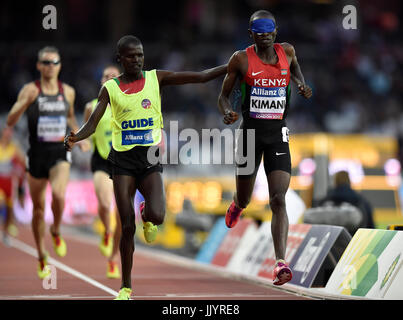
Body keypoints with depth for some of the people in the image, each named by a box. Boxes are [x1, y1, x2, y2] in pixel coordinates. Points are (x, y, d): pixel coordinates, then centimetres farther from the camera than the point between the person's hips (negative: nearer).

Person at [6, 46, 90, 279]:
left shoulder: (68, 92, 6)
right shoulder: (30, 90, -3)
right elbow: (10, 122, -10)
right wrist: (25, 102, -25)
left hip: (60, 154, 0)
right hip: (37, 154, 0)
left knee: (59, 194, -27)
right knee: (38, 208, 8)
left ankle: (56, 232, 4)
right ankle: (42, 259, 24)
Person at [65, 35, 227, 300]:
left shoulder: (156, 78, 4)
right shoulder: (110, 89, 4)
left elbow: (201, 77, 1)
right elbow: (93, 124, -1)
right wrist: (75, 138, -22)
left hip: (150, 158, 0)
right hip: (123, 159, 0)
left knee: (157, 216, -22)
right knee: (127, 226, -5)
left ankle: (147, 216, 18)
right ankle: (126, 287, 9)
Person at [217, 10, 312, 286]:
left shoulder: (286, 52, 4)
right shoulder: (241, 59, -3)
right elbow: (224, 95, 4)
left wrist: (302, 85, 10)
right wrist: (228, 113, -17)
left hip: (278, 134, 0)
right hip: (250, 131, 0)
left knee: (279, 200, -15)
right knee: (244, 200, 13)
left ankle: (281, 263, -21)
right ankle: (237, 205, 54)